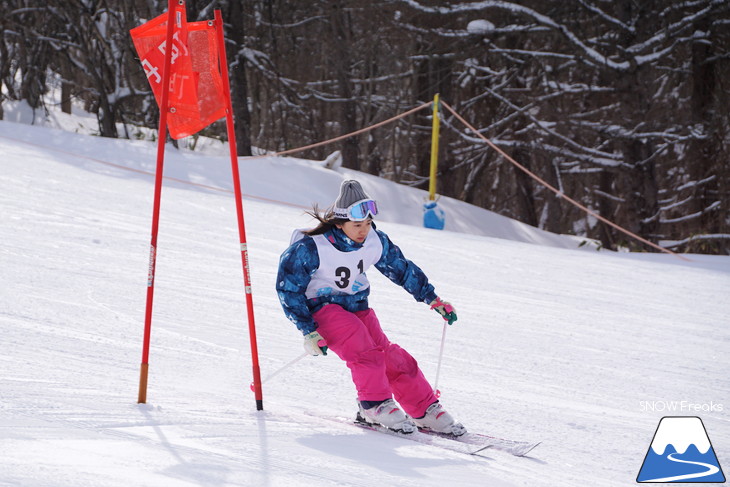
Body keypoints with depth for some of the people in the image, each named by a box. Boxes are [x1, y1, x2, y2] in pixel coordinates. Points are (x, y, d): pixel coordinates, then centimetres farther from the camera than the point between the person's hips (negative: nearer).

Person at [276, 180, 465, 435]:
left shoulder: (375, 241, -8)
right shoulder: (310, 248, -22)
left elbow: (402, 268, 9)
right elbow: (287, 287, -15)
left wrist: (433, 299, 9)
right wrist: (309, 331, -18)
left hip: (357, 307, 5)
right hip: (323, 307, -5)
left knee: (391, 357, -4)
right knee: (365, 352, -26)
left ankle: (426, 412, 6)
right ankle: (374, 406, -10)